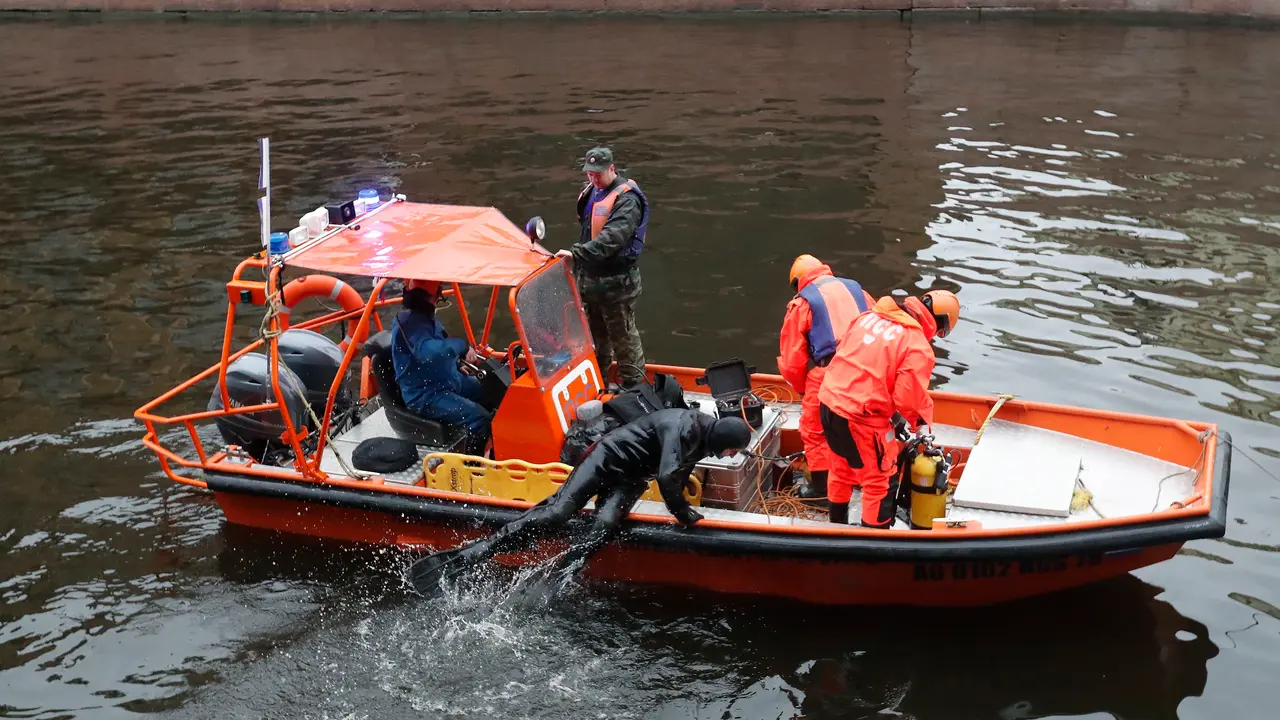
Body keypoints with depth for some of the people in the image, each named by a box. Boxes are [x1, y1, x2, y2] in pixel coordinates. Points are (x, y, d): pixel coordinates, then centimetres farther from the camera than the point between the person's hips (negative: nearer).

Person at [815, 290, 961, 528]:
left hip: (829, 403, 8)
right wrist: (925, 418, 6)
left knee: (843, 467, 29)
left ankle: (837, 525, 47)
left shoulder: (869, 316, 7)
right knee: (882, 482, 10)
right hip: (861, 418, -8)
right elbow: (911, 400, -18)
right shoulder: (918, 347, -14)